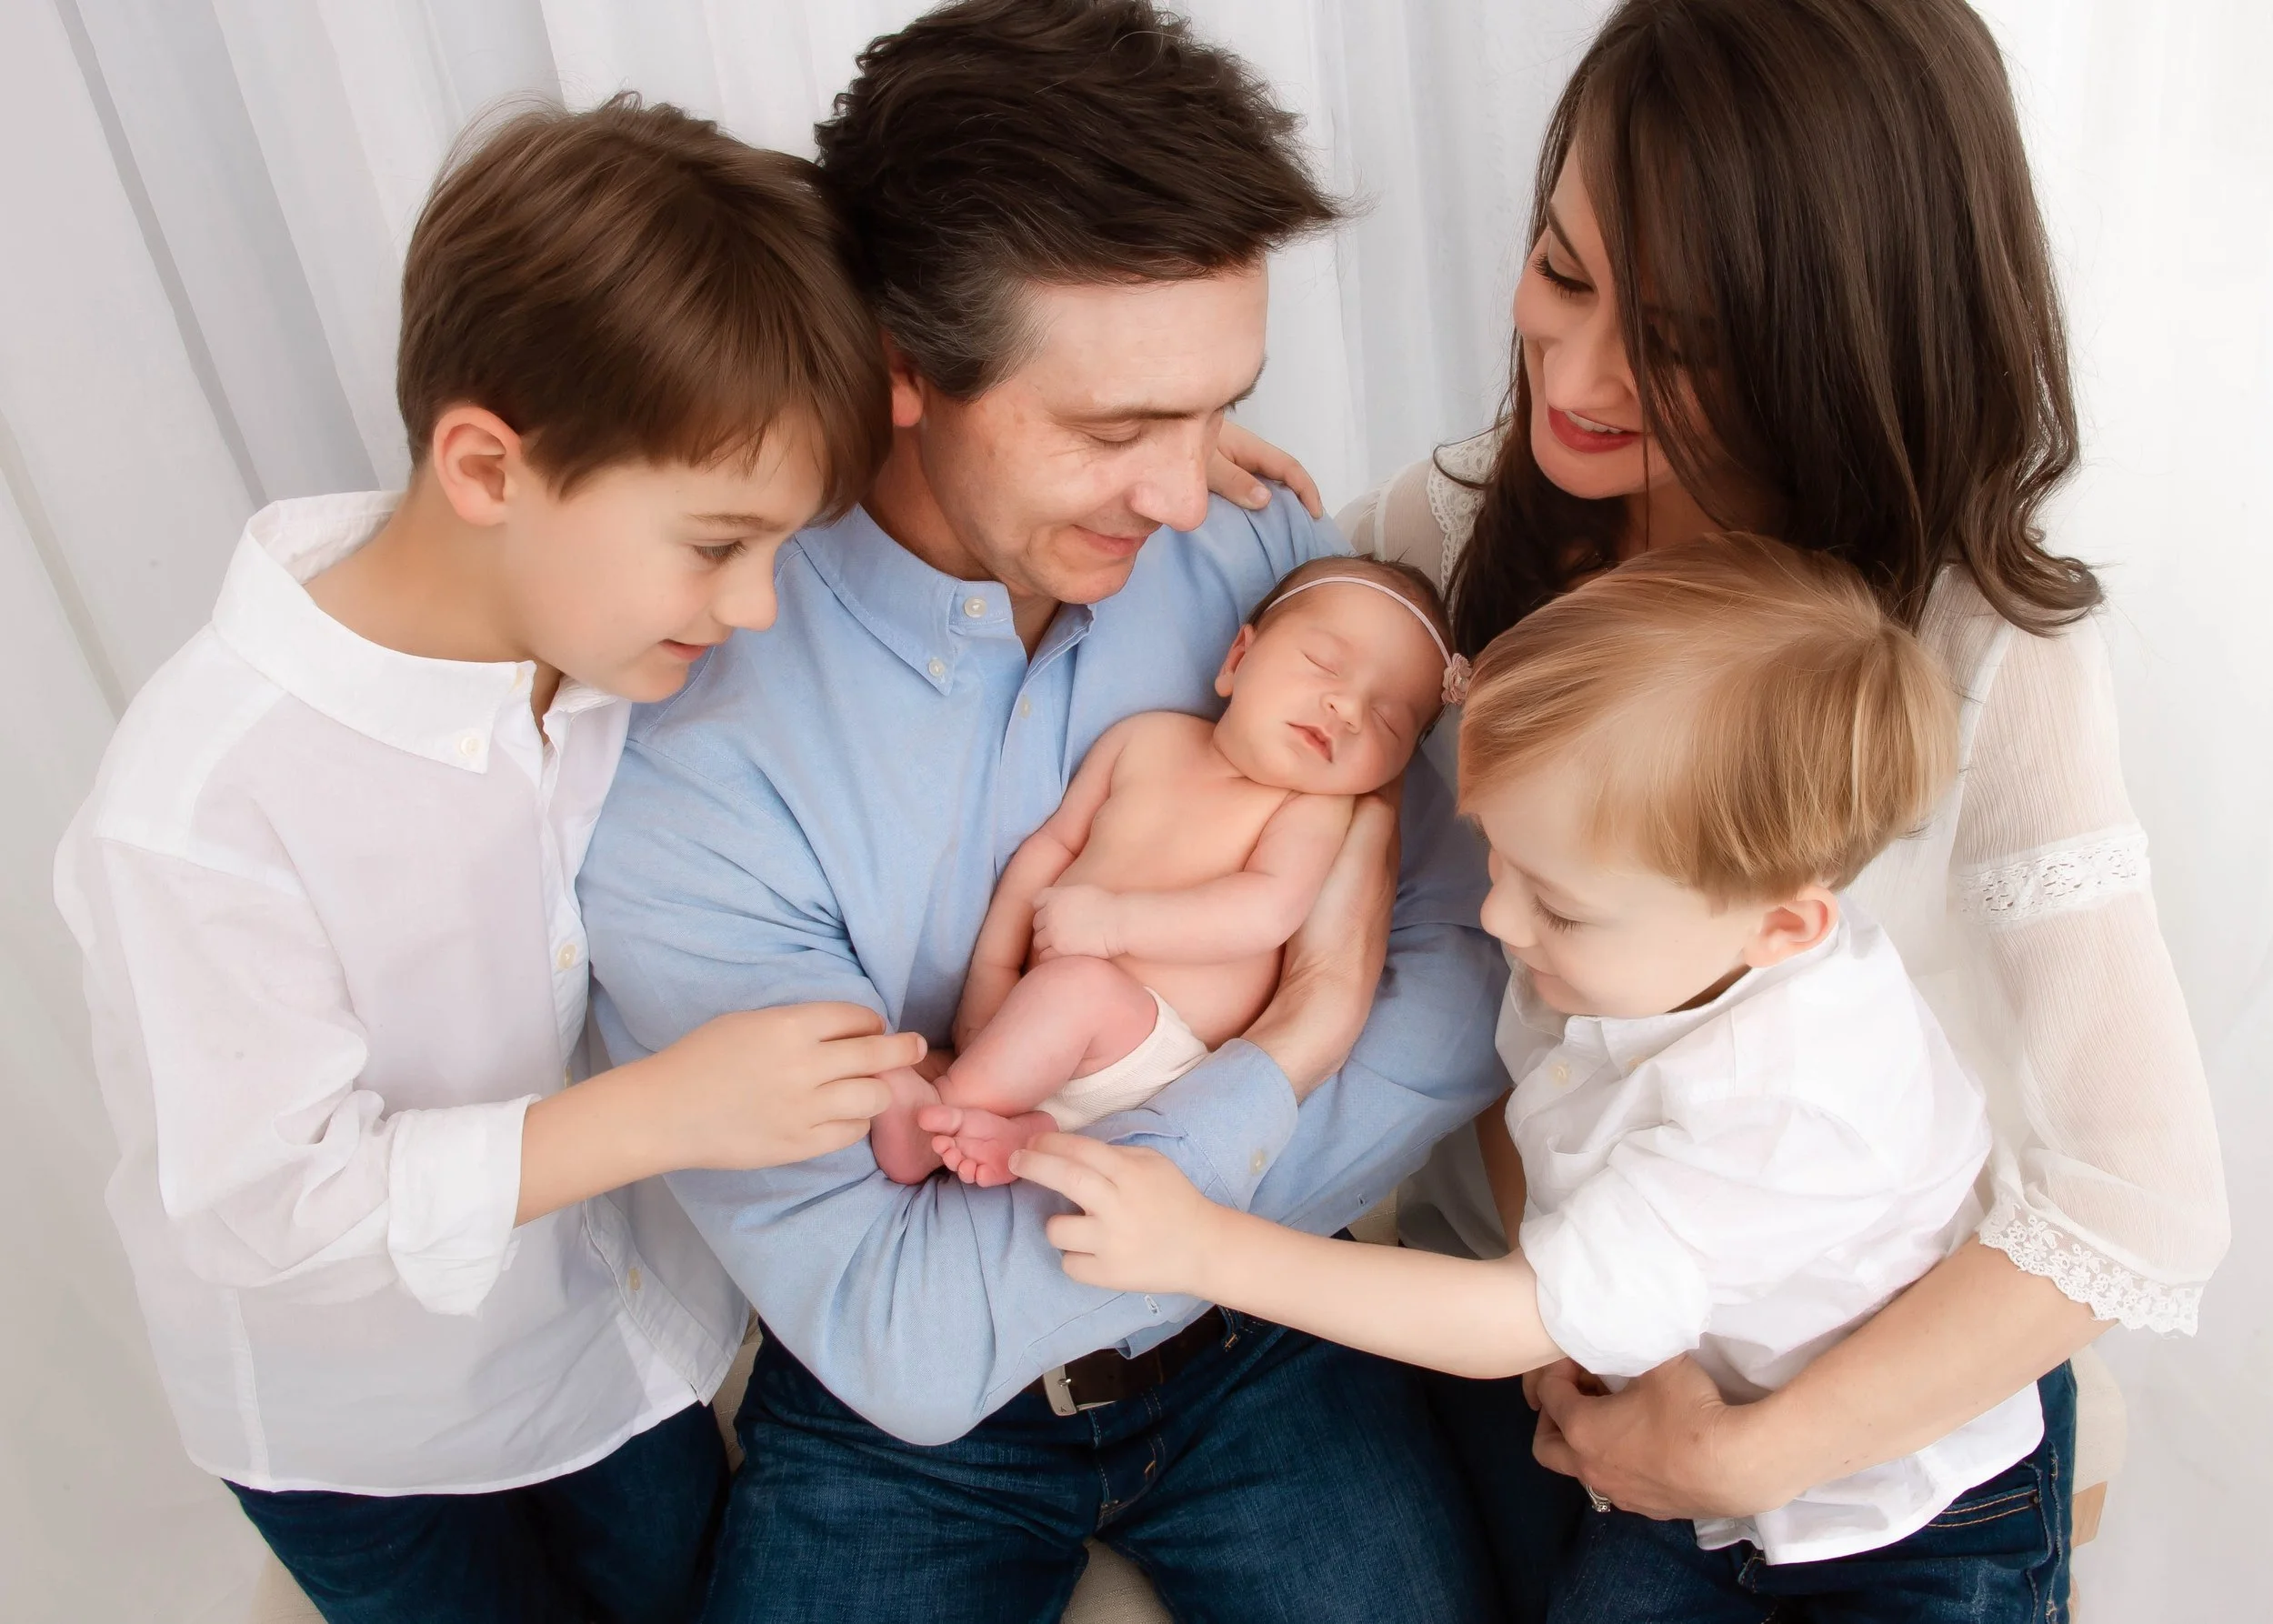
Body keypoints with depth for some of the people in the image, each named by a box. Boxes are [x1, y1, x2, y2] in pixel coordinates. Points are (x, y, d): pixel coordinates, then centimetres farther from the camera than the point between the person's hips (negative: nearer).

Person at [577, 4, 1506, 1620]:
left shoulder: (1258, 549, -13)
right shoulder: (688, 731, -24)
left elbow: (1475, 972, -13)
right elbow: (896, 1335, -25)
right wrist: (1295, 1042, -22)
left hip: (1255, 1345, 2)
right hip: (902, 1422, -1)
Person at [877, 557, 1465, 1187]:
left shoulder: (1316, 807, -3)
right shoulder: (1146, 739, 10)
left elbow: (1269, 911, -20)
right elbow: (1051, 845, 14)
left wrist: (1115, 919, -25)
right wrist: (992, 969, 2)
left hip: (1160, 1055, -6)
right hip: (1040, 1025, 6)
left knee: (1081, 985, -34)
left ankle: (938, 1117, -24)